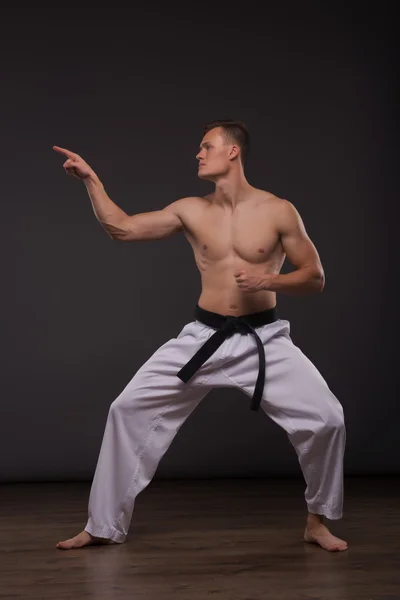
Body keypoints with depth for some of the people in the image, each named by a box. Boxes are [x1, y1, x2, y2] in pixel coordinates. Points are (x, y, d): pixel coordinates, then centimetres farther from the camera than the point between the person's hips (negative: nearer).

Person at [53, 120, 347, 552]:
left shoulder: (278, 211, -5)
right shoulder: (191, 211, 3)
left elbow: (315, 278, -2)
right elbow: (121, 229, 2)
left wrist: (270, 280, -19)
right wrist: (91, 180, -2)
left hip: (263, 339, -2)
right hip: (204, 338, 2)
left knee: (325, 418, -16)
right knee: (128, 408, -3)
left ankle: (317, 520, 11)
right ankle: (104, 527, 11)